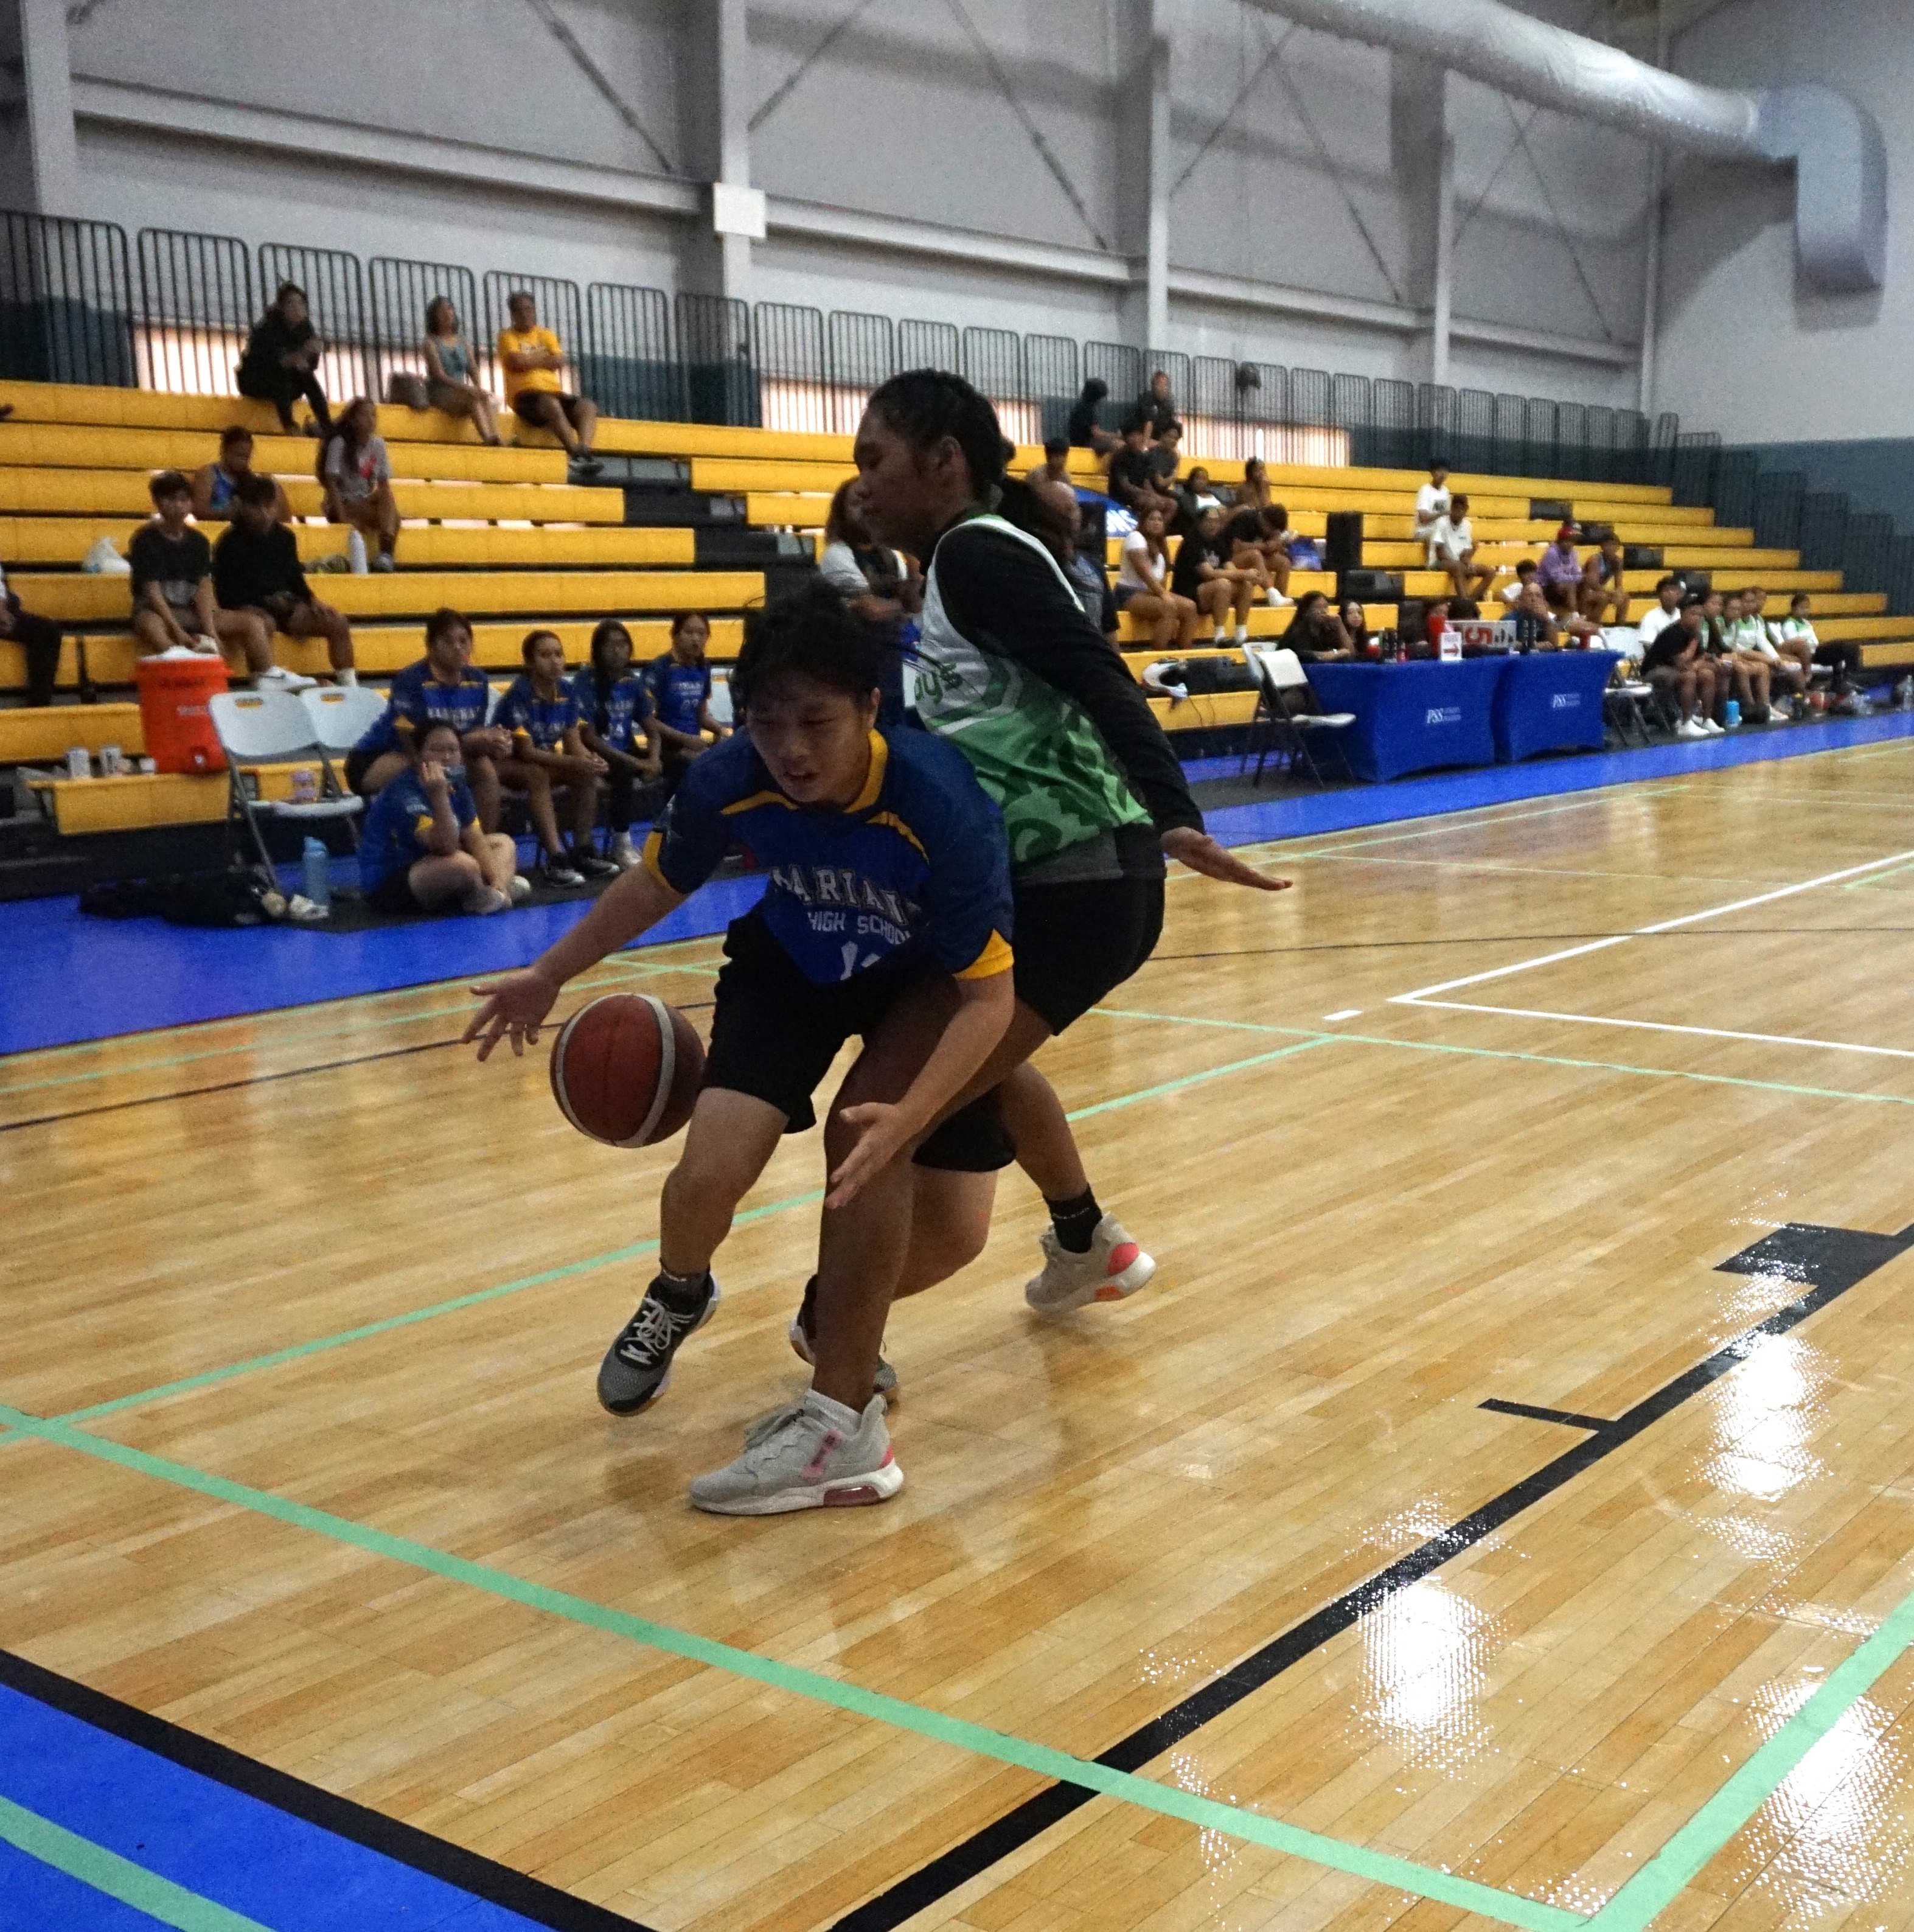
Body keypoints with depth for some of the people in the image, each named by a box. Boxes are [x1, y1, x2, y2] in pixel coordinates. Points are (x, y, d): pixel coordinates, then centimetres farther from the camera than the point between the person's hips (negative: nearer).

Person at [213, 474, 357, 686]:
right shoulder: (231, 543, -4)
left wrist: (312, 601, -1)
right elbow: (226, 592, -6)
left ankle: (349, 684, -6)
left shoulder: (284, 537, 11)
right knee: (264, 624, -40)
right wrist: (267, 601, -16)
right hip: (249, 608, -5)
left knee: (338, 622, -10)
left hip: (285, 606, 5)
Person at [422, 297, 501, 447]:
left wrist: (478, 388, -16)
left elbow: (473, 371, 8)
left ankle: (497, 439, -52)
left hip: (461, 394, 4)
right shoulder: (432, 343, 2)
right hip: (440, 394, -4)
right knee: (474, 399, -34)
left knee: (484, 397, -31)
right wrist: (467, 388, -23)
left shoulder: (464, 342, 18)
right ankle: (489, 440, -53)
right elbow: (440, 375, -10)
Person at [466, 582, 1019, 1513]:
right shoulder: (728, 782, -28)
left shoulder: (941, 805, -38)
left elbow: (987, 995, -32)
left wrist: (905, 1118, -46)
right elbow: (657, 883, -5)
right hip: (795, 963, 2)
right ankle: (678, 1297, 22)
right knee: (706, 1181, -14)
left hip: (931, 981, -1)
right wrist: (548, 976, 2)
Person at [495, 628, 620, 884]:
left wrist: (589, 759, -26)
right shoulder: (519, 693, -23)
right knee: (537, 774, -36)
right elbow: (525, 750, -26)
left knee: (588, 774, -17)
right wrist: (574, 762, -35)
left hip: (545, 760, 6)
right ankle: (555, 858, -38)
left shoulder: (566, 691, -4)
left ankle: (583, 851, -12)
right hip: (505, 762, -6)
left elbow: (573, 743, -2)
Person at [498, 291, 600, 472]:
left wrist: (531, 360, 0)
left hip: (554, 392, 5)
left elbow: (560, 362, 7)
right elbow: (517, 362, -8)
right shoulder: (508, 336, 11)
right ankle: (576, 453, -46)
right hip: (525, 396, -5)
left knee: (588, 406, -22)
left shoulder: (546, 335, 24)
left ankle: (585, 450, -44)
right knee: (551, 404, -38)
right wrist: (546, 358, 5)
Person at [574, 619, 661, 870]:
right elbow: (588, 737, -17)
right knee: (625, 771, -35)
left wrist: (653, 759, -16)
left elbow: (652, 732, 8)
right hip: (598, 756, -5)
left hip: (628, 753, 5)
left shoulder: (633, 683, 6)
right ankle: (621, 845, -21)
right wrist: (635, 762, -24)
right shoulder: (585, 682, -10)